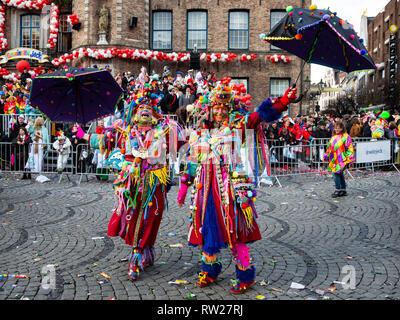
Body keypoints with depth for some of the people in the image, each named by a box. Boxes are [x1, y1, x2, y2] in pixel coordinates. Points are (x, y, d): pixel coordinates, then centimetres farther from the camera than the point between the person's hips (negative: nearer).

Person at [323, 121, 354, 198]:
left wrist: (348, 159, -12)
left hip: (341, 159, -7)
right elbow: (329, 147, 22)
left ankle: (338, 190, -4)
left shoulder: (346, 137, -6)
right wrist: (326, 156, 21)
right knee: (340, 174, 10)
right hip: (334, 159, 7)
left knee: (336, 173, -12)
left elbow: (349, 148, -7)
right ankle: (343, 190, 18)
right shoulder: (334, 137, 15)